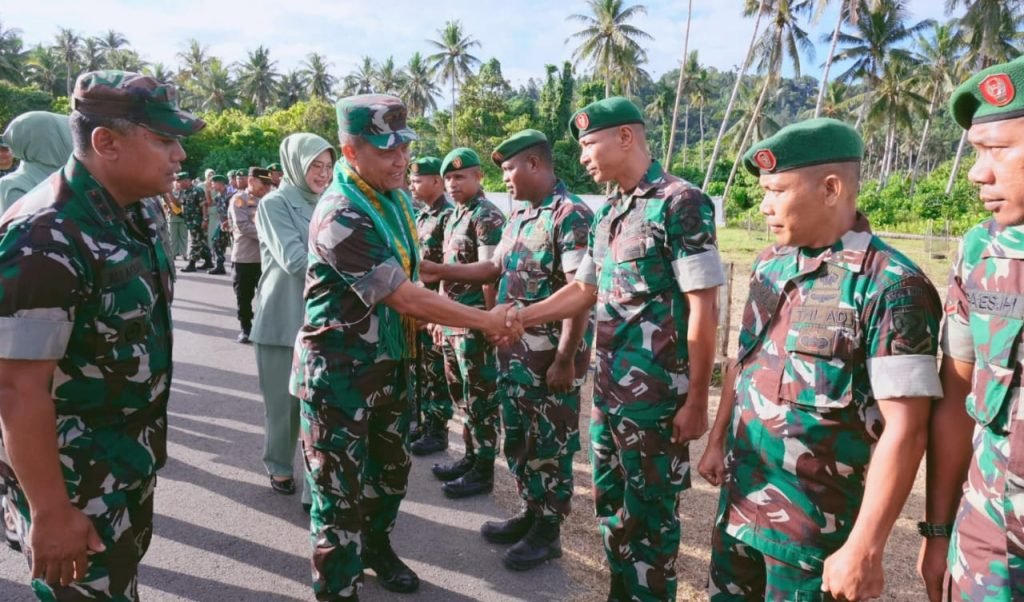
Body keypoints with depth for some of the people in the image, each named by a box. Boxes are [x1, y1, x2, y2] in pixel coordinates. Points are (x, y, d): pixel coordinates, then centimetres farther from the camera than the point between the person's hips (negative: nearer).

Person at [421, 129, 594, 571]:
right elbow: (495, 268, 20)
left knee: (551, 442, 6)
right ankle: (531, 513, 35)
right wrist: (438, 271, 12)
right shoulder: (518, 216, 12)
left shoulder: (572, 215, -16)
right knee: (518, 437, 18)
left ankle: (548, 530, 23)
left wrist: (565, 359, -22)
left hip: (550, 355, -9)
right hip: (514, 350, 9)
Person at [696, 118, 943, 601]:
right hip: (737, 500, 6)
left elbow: (905, 429, -20)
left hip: (815, 523, -6)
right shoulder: (768, 265, 3)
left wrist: (864, 548, -20)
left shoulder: (892, 286, -18)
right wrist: (717, 442, 15)